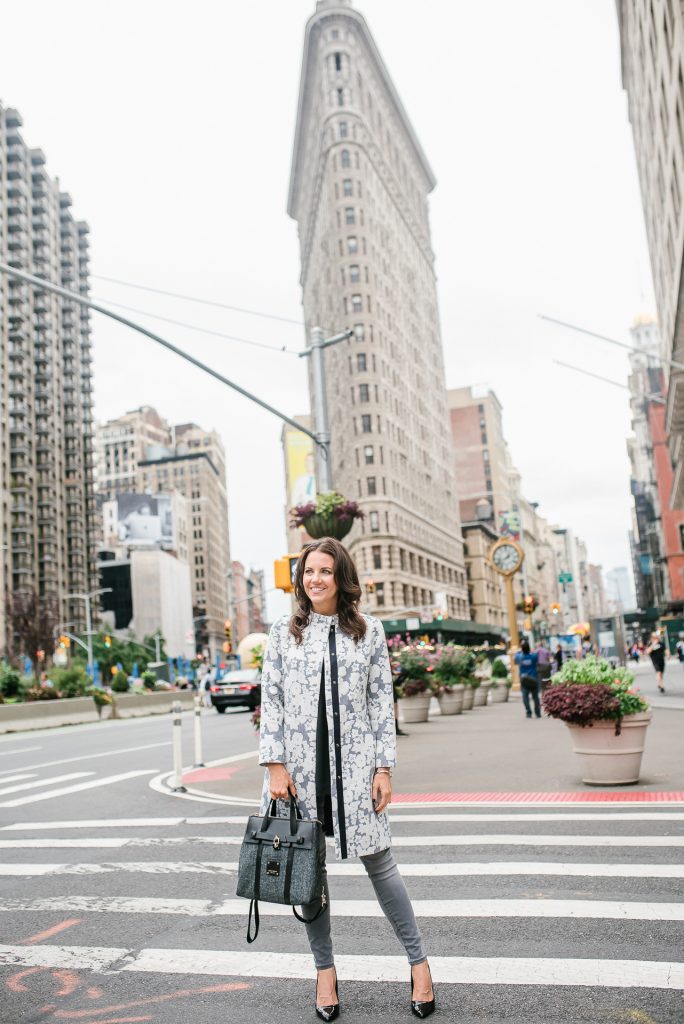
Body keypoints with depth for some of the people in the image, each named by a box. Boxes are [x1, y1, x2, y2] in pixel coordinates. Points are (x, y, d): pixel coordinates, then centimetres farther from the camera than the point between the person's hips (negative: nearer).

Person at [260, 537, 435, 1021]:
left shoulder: (369, 630, 3)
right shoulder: (284, 632, 4)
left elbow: (382, 702, 3)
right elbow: (271, 701, 3)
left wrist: (385, 767, -1)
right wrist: (275, 764, -4)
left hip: (355, 764, -1)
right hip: (300, 767, 1)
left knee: (379, 862, 3)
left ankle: (418, 962, 21)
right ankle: (325, 970, 26)